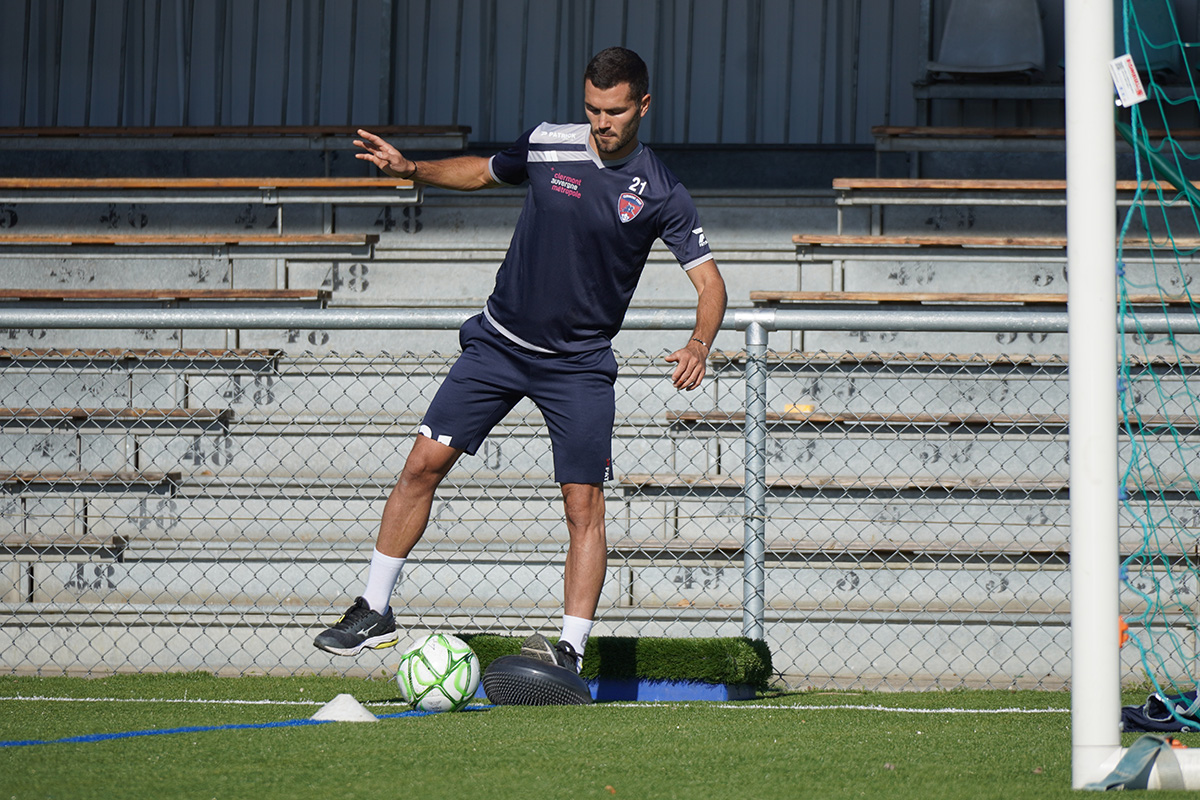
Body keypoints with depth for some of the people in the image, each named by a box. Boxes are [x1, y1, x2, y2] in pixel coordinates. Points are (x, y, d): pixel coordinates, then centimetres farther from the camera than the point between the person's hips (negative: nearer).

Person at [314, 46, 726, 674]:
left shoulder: (660, 194, -11)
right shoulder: (546, 145, -4)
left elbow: (709, 281, -8)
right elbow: (485, 172, 16)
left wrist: (698, 346, -27)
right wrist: (411, 170, 2)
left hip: (580, 363, -2)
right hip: (499, 341, 2)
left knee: (584, 506, -10)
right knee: (424, 463, -4)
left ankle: (571, 649, -8)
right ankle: (375, 611, 6)